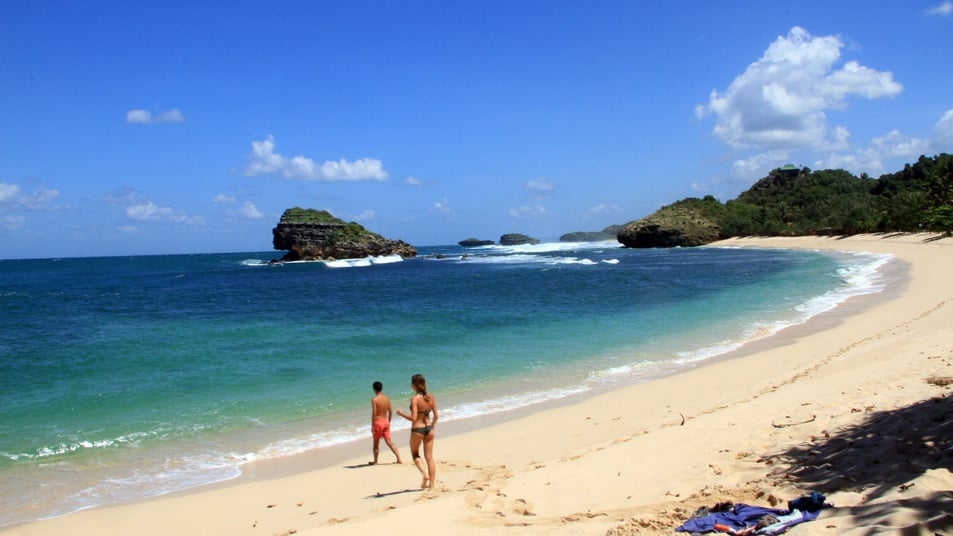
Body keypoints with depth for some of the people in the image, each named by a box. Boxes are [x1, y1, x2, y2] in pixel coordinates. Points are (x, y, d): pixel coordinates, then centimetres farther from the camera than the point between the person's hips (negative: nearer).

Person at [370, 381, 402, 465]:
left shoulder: (374, 399, -15)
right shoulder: (386, 398, 2)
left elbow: (374, 413, -17)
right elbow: (391, 411, 6)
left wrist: (372, 426, -10)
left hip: (378, 423, -5)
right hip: (386, 422, 5)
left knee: (376, 443, 10)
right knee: (389, 442, 9)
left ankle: (375, 461, 21)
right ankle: (399, 458, 2)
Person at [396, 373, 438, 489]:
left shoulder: (415, 399, -18)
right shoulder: (431, 397, -2)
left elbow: (413, 418, -21)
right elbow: (436, 416, 3)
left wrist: (401, 413, -7)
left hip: (417, 430, -4)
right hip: (429, 428, 4)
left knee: (415, 454, 20)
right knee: (429, 457, 12)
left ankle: (425, 474, 0)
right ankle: (432, 483, 14)